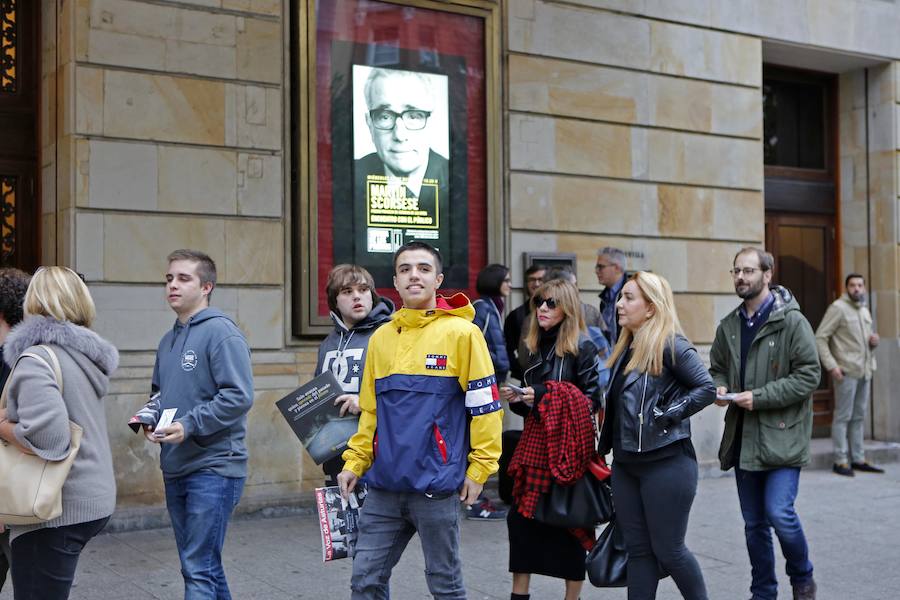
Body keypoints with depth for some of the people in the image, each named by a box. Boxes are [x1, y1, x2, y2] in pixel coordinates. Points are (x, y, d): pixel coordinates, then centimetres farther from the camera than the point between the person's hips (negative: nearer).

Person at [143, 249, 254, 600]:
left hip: (213, 467, -8)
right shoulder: (168, 340, 15)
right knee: (198, 566, 16)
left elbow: (239, 397, -18)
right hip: (174, 469, 9)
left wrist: (189, 425, -21)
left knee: (200, 567, -9)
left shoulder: (221, 332, -10)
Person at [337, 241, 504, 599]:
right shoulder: (381, 338, 10)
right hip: (383, 487, 5)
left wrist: (479, 468, -9)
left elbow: (485, 405, -7)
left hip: (436, 486, -5)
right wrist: (354, 462, 11)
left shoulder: (461, 332, -6)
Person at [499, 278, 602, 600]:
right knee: (520, 517, 3)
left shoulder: (582, 347, -8)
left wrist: (541, 396, -17)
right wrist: (517, 400, -1)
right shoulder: (536, 346, 12)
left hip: (569, 446, -6)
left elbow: (592, 400, -13)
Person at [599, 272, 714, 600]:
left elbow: (706, 388, -16)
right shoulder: (627, 348, 13)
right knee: (637, 549, 11)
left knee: (667, 549, 2)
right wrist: (610, 447, 11)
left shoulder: (670, 345, -12)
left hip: (665, 463, -8)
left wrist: (667, 415, -18)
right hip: (626, 463, 8)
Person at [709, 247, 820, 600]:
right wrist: (718, 386, -3)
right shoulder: (729, 325, 9)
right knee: (754, 523, 12)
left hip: (782, 435, -6)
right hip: (744, 438, 6)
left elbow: (809, 375, -13)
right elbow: (717, 368, 21)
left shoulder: (791, 320, -9)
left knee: (779, 512, -13)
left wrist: (759, 397, -18)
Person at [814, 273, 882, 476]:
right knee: (843, 416, -4)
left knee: (859, 417, 11)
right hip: (846, 372, -8)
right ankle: (840, 461, 0)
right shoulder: (838, 308, -7)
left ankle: (858, 459, 17)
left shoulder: (865, 311, 18)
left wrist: (873, 341, 4)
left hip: (864, 371, 8)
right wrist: (831, 365, -20)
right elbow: (820, 337, -12)